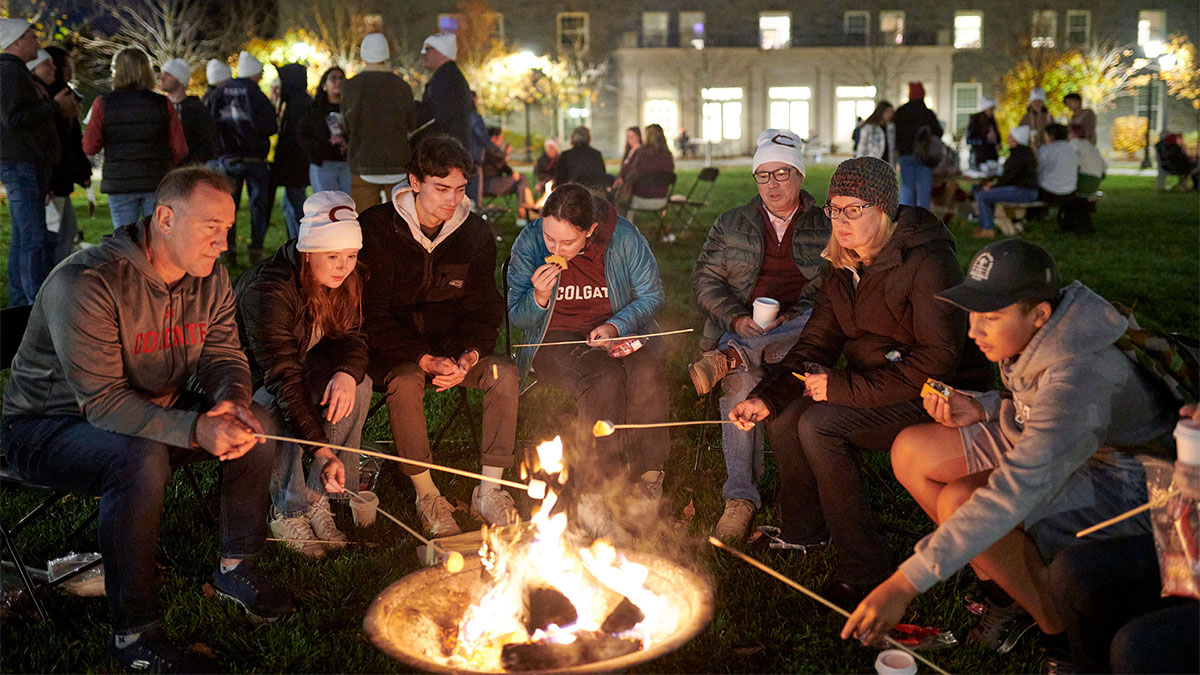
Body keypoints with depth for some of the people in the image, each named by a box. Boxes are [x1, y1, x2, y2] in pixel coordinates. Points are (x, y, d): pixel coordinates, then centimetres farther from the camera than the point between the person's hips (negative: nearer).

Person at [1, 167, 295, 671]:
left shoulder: (209, 279, -4)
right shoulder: (86, 284, -28)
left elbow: (224, 356, 0)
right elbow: (102, 401, -32)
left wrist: (231, 401, -25)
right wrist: (196, 430, -44)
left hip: (156, 411, 7)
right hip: (46, 427, -7)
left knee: (256, 424, -10)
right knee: (141, 460, -37)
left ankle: (236, 566, 9)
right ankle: (135, 634, -23)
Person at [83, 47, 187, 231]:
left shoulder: (103, 104, -3)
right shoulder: (163, 104, -1)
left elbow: (90, 147, 0)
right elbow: (179, 149, -2)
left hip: (119, 183, 0)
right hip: (157, 182, 1)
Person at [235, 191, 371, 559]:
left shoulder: (347, 281, -12)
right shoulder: (267, 291, -33)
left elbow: (350, 336, -4)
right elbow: (283, 379, -39)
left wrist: (347, 373, -31)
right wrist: (322, 450, -47)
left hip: (300, 362, 6)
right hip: (251, 377, -6)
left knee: (359, 385, -21)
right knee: (277, 409, -36)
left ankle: (318, 498, -13)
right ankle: (289, 512, -15)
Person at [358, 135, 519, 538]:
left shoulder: (475, 234, 0)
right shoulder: (376, 229, -11)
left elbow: (484, 311, 3)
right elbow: (371, 315, -13)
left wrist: (468, 357, -20)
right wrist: (425, 360, -26)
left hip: (452, 347, 3)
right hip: (394, 350, -3)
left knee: (504, 372, -23)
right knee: (406, 381, -35)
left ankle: (489, 489, -14)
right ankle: (426, 496, -19)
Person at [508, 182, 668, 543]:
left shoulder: (624, 237, -8)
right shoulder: (529, 242, -7)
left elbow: (651, 294, 2)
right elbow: (517, 316, 1)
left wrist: (616, 326, -16)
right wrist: (539, 298, -22)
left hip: (619, 335, 2)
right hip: (556, 341, -1)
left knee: (647, 371, -34)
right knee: (604, 381, -35)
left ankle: (646, 480, -19)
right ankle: (592, 496, -29)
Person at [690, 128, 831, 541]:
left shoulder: (826, 228, 14)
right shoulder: (730, 225, 18)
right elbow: (705, 278, 10)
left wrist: (795, 319, -15)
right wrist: (737, 318, -8)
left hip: (800, 329, 0)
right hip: (741, 328, 0)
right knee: (740, 383, -34)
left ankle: (728, 357, -42)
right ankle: (740, 496, -34)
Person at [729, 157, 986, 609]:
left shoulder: (928, 263, -19)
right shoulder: (844, 266, 6)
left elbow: (940, 358, -24)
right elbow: (815, 345, 5)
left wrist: (848, 389, -25)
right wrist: (766, 397, -12)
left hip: (928, 398, -8)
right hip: (868, 386, 8)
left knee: (819, 425, -26)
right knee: (784, 418, -8)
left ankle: (864, 570, -16)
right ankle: (802, 533, 15)